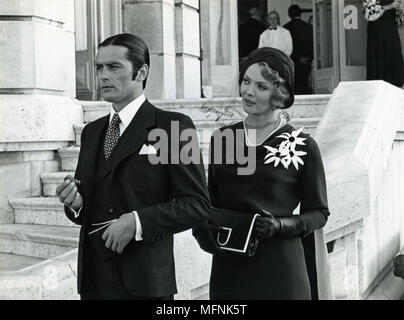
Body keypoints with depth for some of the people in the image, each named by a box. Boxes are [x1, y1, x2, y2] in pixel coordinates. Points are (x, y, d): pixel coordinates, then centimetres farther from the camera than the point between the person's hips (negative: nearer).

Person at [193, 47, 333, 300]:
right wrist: (206, 228, -6)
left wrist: (280, 225, -16)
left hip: (279, 268, -3)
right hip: (228, 267, 3)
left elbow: (319, 213, 1)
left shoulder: (303, 146, -5)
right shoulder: (222, 138, 5)